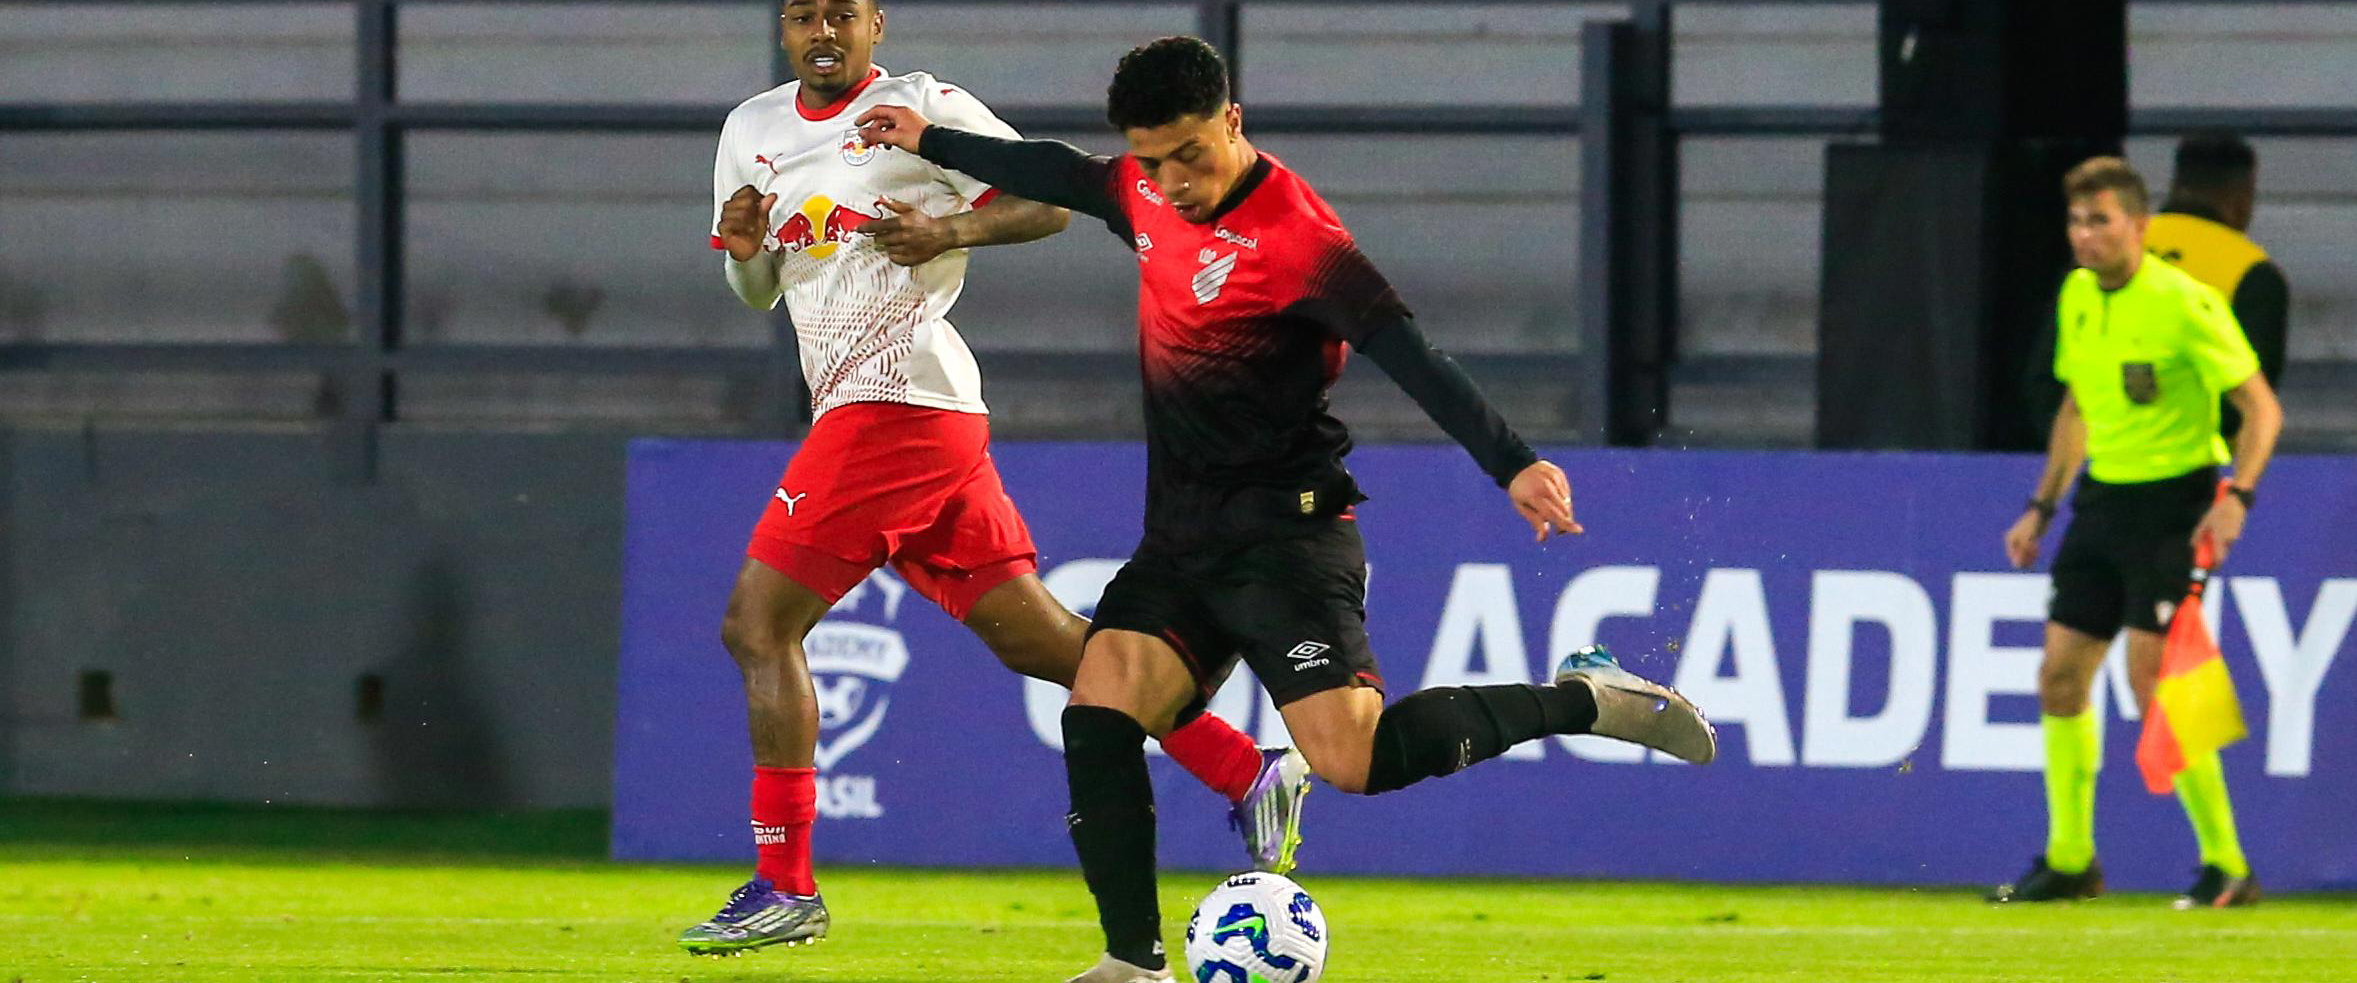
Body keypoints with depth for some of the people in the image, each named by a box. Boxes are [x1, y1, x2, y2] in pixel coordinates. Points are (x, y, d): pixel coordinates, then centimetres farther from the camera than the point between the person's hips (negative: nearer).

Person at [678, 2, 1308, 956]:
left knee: (757, 625, -10)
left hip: (895, 401, -8)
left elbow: (1052, 199, 0)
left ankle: (783, 886, -7)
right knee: (1033, 636, 8)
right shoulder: (752, 130, 18)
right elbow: (756, 293, 25)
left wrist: (951, 233, -16)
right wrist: (744, 248, 3)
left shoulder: (922, 108, -3)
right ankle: (1248, 773, 11)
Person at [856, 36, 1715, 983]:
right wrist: (931, 142, 41)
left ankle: (1584, 701, -2)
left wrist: (1511, 462, -38)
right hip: (1180, 539, 8)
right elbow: (1056, 174, 27)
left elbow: (1408, 354, -27)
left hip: (1284, 535, -8)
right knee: (1097, 713, -12)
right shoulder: (1148, 196, 6)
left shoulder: (1297, 236, -19)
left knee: (1354, 757, -21)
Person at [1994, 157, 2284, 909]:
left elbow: (2261, 408, -14)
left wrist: (2237, 497, -27)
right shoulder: (2077, 297, 8)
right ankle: (2069, 860, 19)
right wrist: (2041, 507, 19)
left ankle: (2227, 866, -8)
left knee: (2151, 679, -15)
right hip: (2102, 500, 8)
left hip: (2173, 501, -8)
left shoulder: (2184, 304, -15)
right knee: (2060, 677, 6)